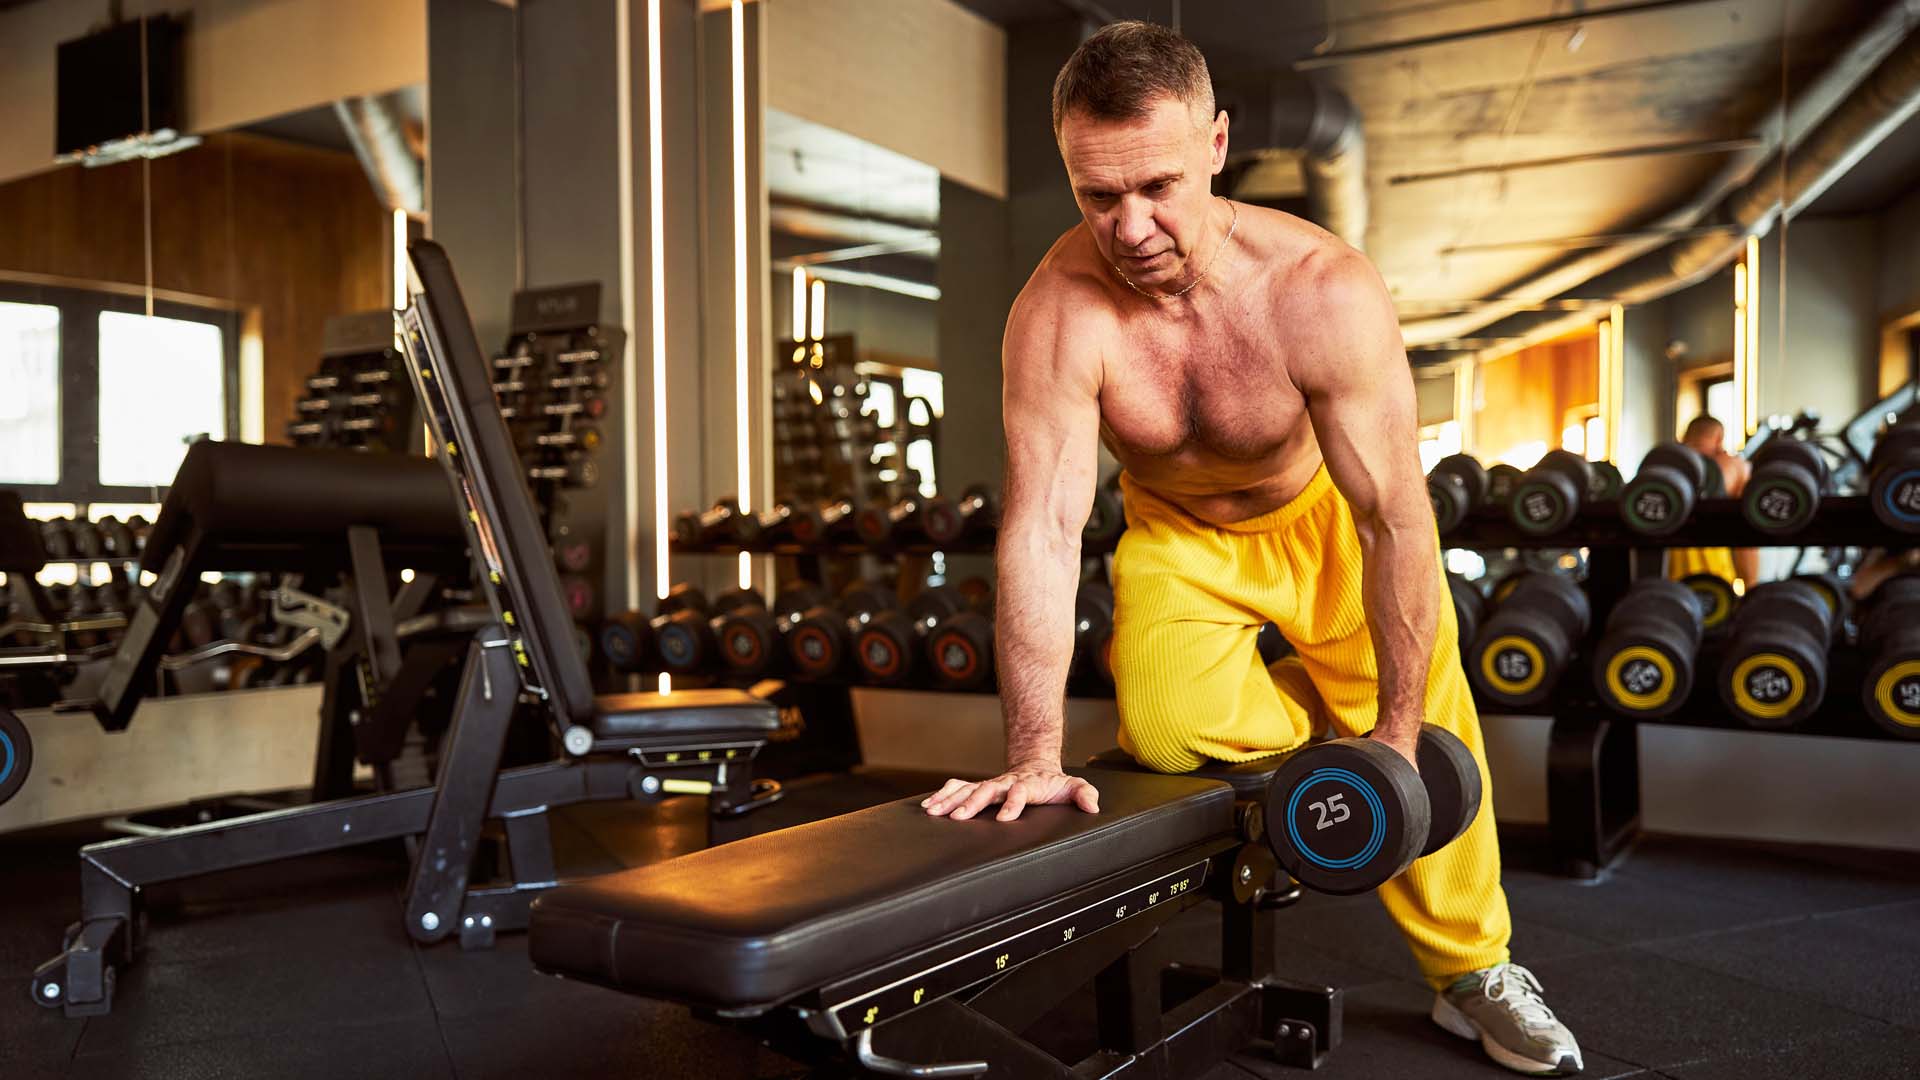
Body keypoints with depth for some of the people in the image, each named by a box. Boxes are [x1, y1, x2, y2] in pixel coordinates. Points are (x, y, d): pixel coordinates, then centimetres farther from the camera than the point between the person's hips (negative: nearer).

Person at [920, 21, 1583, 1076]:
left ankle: (1473, 969, 22)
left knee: (1430, 732, -4)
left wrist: (1396, 733, -23)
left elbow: (1398, 521, -27)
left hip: (1327, 520, 0)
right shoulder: (1059, 313, -31)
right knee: (1169, 729, -22)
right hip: (1180, 536, 1)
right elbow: (1042, 530, -33)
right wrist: (1035, 754, -37)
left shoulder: (1324, 291, -32)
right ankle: (1307, 713, 14)